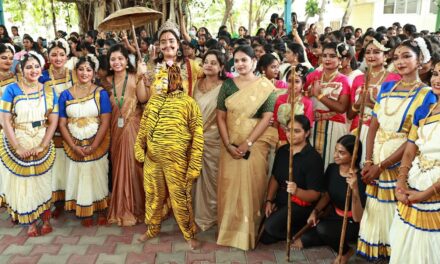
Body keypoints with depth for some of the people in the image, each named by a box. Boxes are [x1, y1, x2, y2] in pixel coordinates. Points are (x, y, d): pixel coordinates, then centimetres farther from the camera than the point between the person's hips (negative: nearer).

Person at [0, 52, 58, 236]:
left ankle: (46, 219, 22)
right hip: (17, 145, -1)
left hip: (42, 146, 1)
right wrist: (18, 148, -15)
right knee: (21, 183, 7)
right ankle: (31, 222, 22)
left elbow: (53, 122, -1)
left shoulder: (49, 92, 1)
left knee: (42, 183, 9)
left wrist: (42, 146, -11)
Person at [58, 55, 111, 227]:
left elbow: (105, 122, -9)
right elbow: (62, 124, 0)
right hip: (74, 146, 2)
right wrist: (74, 147, -11)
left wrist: (93, 147, -16)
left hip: (97, 145, -2)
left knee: (97, 177, 8)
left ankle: (101, 211, 24)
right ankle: (85, 212, 25)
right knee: (79, 177, 9)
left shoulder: (101, 93, -3)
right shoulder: (66, 95, 2)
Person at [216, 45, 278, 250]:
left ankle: (249, 232, 16)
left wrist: (248, 143, -15)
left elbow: (267, 117, -8)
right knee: (229, 186, 6)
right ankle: (229, 230, 22)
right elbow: (220, 116, 2)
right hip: (230, 145, 3)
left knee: (252, 186, 0)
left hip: (255, 144, -2)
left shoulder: (265, 86, -2)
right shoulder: (228, 85, 4)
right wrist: (228, 144, -9)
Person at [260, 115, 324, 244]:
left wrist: (297, 191, -39)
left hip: (301, 204, -7)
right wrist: (269, 201, -1)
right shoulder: (282, 151, 3)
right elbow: (274, 178, 10)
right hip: (281, 200, 7)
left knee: (272, 226, -27)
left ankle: (301, 229, 1)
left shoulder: (314, 158, -18)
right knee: (264, 237, -1)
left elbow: (315, 194, -20)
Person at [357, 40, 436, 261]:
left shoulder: (426, 94, -6)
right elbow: (373, 127, 4)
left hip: (401, 161, -4)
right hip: (377, 160, 4)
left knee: (394, 210, 6)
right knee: (374, 208, 12)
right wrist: (368, 162, -7)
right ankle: (373, 251, 30)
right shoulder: (386, 87, 8)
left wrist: (381, 166, -15)